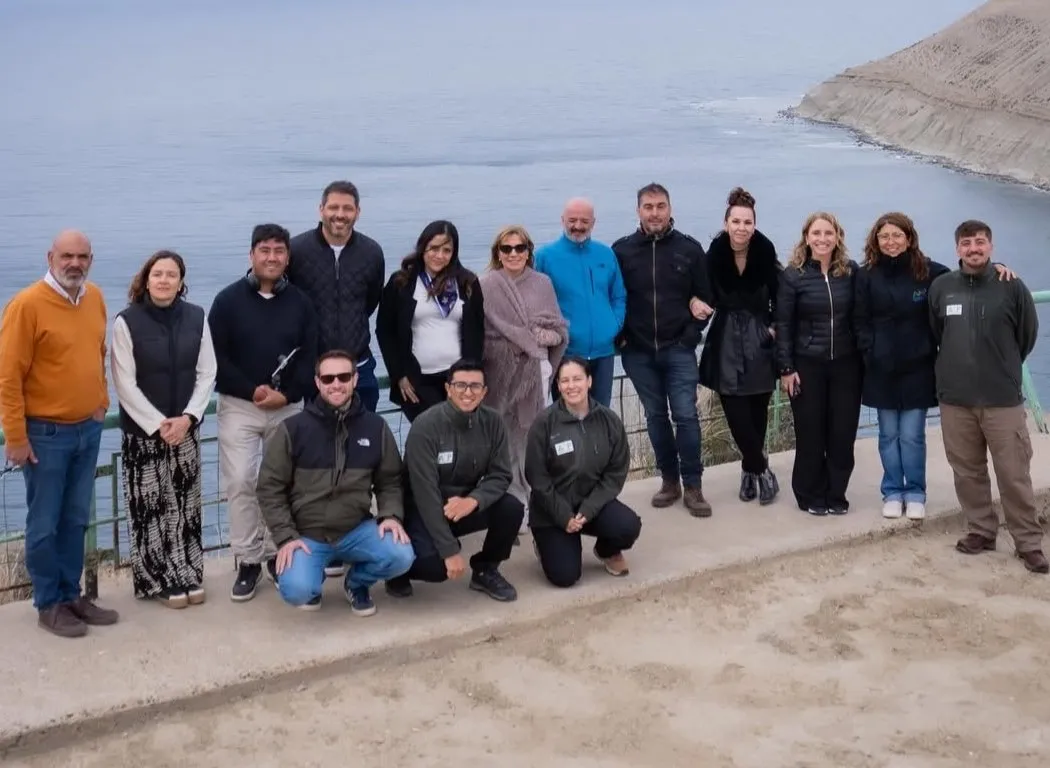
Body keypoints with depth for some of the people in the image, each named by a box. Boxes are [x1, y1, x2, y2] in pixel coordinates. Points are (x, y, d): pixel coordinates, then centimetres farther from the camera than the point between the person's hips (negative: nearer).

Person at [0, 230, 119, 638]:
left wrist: (101, 402, 11)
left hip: (88, 428, 6)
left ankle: (71, 595, 26)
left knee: (76, 520, 14)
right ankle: (49, 605, 16)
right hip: (45, 433, -6)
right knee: (45, 524, 4)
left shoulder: (95, 298, 5)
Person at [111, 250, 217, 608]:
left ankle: (188, 576, 20)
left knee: (186, 504, 9)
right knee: (151, 506, 1)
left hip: (186, 428, 3)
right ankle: (160, 581, 12)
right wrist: (158, 424, -14)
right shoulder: (127, 321, -9)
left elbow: (206, 373, 3)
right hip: (142, 431, -3)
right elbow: (124, 384, -10)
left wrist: (187, 417, -10)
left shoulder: (196, 317, 1)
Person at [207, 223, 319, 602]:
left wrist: (286, 394, -13)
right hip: (239, 406, -2)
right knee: (240, 482, -6)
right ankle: (248, 561, 3)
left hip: (288, 407, 2)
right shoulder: (229, 299, -2)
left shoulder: (300, 302, 5)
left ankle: (277, 553, 21)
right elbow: (216, 357, -6)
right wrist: (252, 391, -14)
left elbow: (310, 357, 2)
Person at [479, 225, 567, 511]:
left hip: (535, 369, 3)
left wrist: (548, 336, -8)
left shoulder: (543, 283, 10)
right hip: (500, 372, -3)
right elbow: (481, 331, -7)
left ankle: (535, 498, 14)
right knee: (504, 439, 0)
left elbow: (559, 329, 14)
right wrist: (530, 337, -6)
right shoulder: (486, 286, -2)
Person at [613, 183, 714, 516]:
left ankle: (693, 486, 4)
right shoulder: (622, 250, 1)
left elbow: (706, 297, 4)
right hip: (638, 352, 1)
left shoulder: (690, 248, 0)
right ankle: (669, 480, 21)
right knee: (655, 417, 10)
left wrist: (691, 334, -4)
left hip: (678, 350, -1)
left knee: (686, 415, -5)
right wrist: (621, 337, -3)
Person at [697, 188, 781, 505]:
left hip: (760, 335, 0)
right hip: (727, 338, 1)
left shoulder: (764, 250, -13)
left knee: (757, 409, 6)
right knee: (735, 411, -7)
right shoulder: (715, 252, -10)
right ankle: (761, 469, 6)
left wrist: (774, 326, -5)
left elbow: (777, 293, -2)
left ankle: (750, 470, 22)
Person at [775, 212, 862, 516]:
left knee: (843, 432, 5)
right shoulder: (793, 275, -5)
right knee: (810, 432, 4)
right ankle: (811, 496, 16)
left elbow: (858, 318, 6)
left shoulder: (851, 271, 1)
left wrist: (864, 357, 3)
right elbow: (783, 324, -5)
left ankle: (836, 494, 17)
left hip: (845, 363, 2)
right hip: (807, 363, -2)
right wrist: (786, 368, -8)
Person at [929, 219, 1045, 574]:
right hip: (955, 399, 3)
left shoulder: (1011, 286, -5)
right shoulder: (940, 287, 1)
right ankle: (981, 531, 26)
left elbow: (1028, 334, 7)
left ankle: (1029, 542, 10)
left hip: (1003, 399, -2)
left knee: (1015, 475, 0)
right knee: (968, 472, 11)